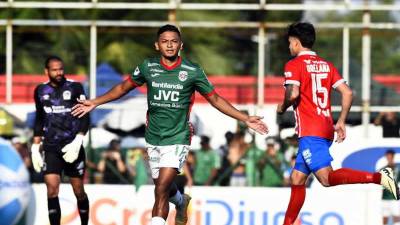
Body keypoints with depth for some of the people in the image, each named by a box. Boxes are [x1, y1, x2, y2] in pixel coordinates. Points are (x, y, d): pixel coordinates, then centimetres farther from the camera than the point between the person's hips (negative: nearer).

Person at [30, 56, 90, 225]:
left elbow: (85, 118, -5)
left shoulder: (75, 88, -3)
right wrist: (35, 147, 12)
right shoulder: (41, 91, 8)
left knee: (78, 190, 4)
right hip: (51, 148, 2)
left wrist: (77, 142, -16)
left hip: (72, 146, -2)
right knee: (52, 190, -11)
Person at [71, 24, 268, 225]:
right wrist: (94, 103, 11)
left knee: (161, 190, -17)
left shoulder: (192, 71, -8)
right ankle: (181, 202, 54)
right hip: (154, 138, 4)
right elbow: (123, 88, 13)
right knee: (164, 187, 18)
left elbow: (214, 99, 2)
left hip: (178, 138, -4)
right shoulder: (148, 67, -2)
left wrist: (245, 119, -3)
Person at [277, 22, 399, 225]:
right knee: (297, 179, 15)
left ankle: (379, 177, -32)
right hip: (326, 129, 9)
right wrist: (341, 122, 15)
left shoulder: (294, 64, -4)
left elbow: (293, 94, -19)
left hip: (310, 132, -9)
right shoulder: (326, 65, 16)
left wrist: (282, 107, 2)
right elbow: (347, 93, 10)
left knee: (327, 178, -19)